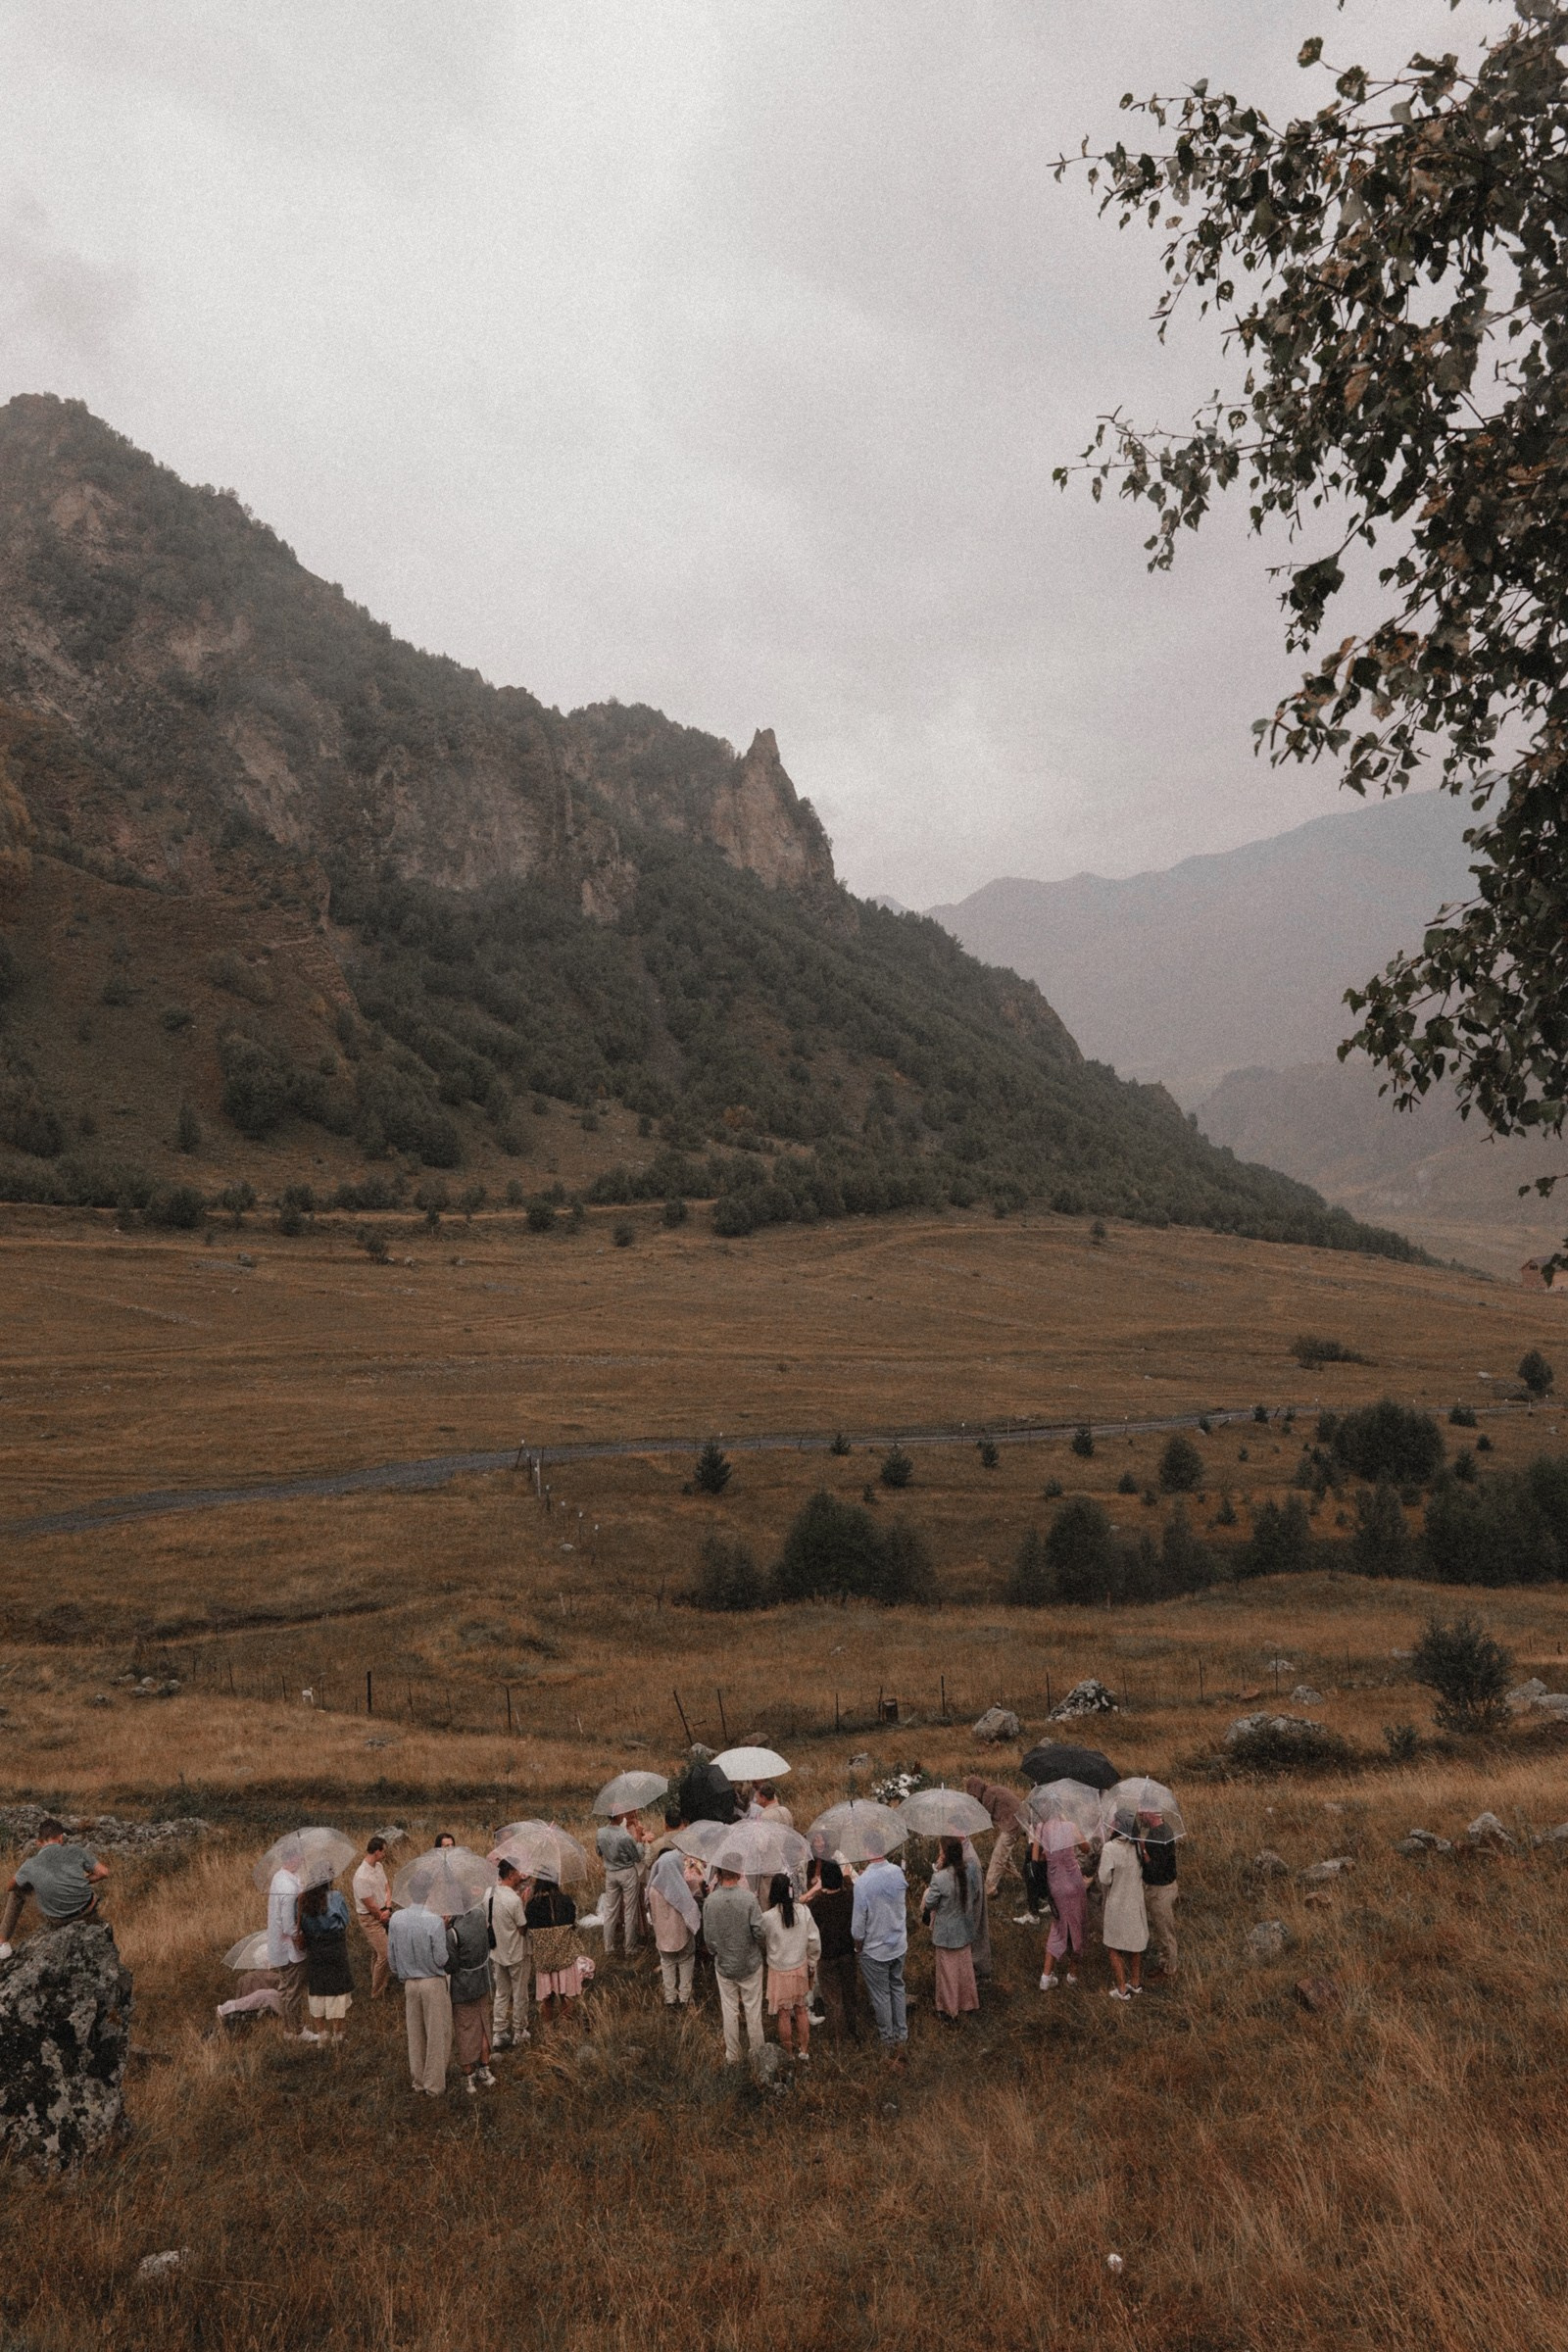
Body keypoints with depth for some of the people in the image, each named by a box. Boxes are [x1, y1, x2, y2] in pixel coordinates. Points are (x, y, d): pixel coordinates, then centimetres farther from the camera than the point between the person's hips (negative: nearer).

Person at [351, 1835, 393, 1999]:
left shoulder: (379, 1866, 2)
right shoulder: (362, 1877, -27)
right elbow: (370, 1906, -20)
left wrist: (388, 1909, -9)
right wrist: (384, 1918, -6)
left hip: (383, 1914, 8)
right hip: (370, 1918, -8)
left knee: (377, 1953, 19)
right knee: (385, 1954, -9)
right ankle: (377, 1995, 4)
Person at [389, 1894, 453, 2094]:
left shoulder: (396, 1919, -9)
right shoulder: (435, 1921, -23)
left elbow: (391, 1957, 2)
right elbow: (441, 1959, -16)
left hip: (409, 1983, 4)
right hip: (433, 1983, -4)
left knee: (415, 2034, 20)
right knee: (437, 2035, 12)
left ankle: (418, 2079, 34)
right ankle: (434, 2084, 20)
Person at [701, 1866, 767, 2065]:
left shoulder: (710, 1901, -13)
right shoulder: (748, 1898, -20)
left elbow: (708, 1937, -5)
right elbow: (759, 1931, -18)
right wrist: (764, 1947, 4)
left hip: (724, 1965, 2)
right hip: (750, 1964, -2)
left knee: (729, 2011, 15)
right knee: (753, 2010, 14)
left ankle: (732, 2057, 26)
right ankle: (757, 2053, 26)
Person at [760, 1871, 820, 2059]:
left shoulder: (768, 1917, -24)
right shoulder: (803, 1910, -16)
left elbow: (761, 1943, -6)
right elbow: (814, 1940, -6)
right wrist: (812, 1963, 9)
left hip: (779, 1971, -3)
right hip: (800, 1968, 3)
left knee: (784, 2014, 15)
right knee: (801, 2009, 21)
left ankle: (788, 2054, 30)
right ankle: (804, 2050, 33)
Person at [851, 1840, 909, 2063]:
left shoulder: (863, 1882, -29)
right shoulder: (897, 1872, -14)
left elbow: (859, 1920, -21)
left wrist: (858, 1943, -3)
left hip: (875, 1949, -5)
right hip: (899, 1944, 5)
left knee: (880, 1994, 15)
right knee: (897, 1987, 24)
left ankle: (888, 2038, 31)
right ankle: (901, 2033, 35)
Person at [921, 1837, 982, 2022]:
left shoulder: (940, 1878, -31)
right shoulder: (970, 1869, -16)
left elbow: (929, 1904, -18)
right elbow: (976, 1894, 0)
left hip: (946, 1932, -5)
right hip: (965, 1929, 5)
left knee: (948, 1969, 15)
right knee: (965, 1965, 24)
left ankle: (949, 2007, 30)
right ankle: (967, 2001, 40)